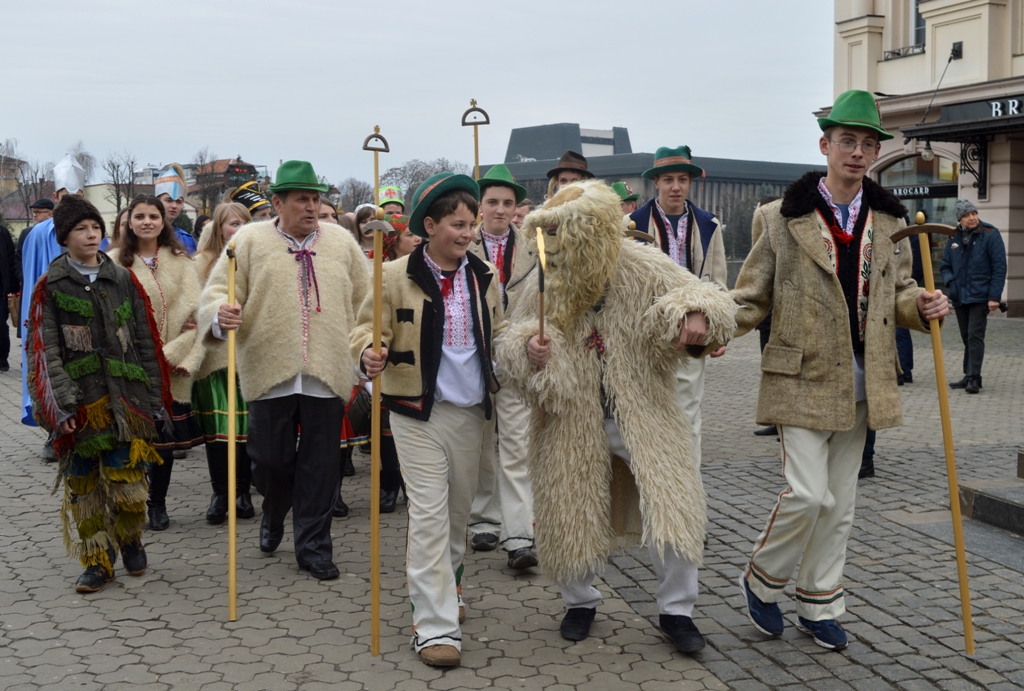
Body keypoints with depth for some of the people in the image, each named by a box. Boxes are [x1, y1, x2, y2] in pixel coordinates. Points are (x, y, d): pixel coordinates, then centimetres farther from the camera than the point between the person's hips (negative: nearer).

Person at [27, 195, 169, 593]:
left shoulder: (123, 280, 9)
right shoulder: (51, 286, 2)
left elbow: (146, 343, 11)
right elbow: (45, 351, -4)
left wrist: (155, 398, 6)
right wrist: (60, 405, -13)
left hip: (125, 397, 1)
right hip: (79, 402, -1)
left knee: (128, 481, -3)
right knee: (82, 483, 3)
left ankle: (130, 539, 23)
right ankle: (97, 561, 16)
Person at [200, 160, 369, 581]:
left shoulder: (342, 242, 11)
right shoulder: (249, 241, 4)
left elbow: (364, 301, 15)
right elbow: (219, 289, 0)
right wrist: (221, 314, -21)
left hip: (328, 371, 2)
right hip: (269, 368, -1)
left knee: (320, 463, 3)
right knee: (270, 457, 4)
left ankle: (313, 546, 16)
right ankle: (274, 516, 37)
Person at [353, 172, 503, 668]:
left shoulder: (485, 277, 6)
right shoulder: (396, 276, -7)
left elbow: (498, 336, 17)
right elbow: (370, 327, -4)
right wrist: (370, 353, -25)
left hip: (471, 411, 5)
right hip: (418, 410, -4)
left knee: (459, 509, 15)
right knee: (429, 513, -7)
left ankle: (442, 584, 38)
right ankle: (435, 625, -2)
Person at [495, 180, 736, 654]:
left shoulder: (644, 270, -10)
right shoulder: (543, 286, -3)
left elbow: (700, 294, -5)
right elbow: (509, 351, 3)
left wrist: (698, 314, -30)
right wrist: (526, 350, -21)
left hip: (642, 416, -1)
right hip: (570, 423, 2)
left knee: (673, 508, -7)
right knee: (570, 517, 9)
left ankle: (676, 610, 14)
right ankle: (580, 602, 35)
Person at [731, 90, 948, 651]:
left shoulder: (887, 220, 10)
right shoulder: (784, 218, -4)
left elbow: (897, 292, 17)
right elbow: (752, 297, -1)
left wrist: (921, 305, -6)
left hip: (861, 379, 5)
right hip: (804, 376, -5)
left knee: (839, 503, 12)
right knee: (808, 495, -12)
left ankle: (818, 605, 26)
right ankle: (761, 580, 15)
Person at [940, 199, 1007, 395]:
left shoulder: (990, 234, -6)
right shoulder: (954, 238, 8)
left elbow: (999, 267, -8)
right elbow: (946, 266, 18)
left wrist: (995, 296, -14)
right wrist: (949, 280, -5)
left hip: (980, 297, -6)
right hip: (959, 297, 6)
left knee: (975, 336, -12)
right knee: (966, 338, 12)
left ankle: (974, 378, -12)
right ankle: (969, 377, 19)